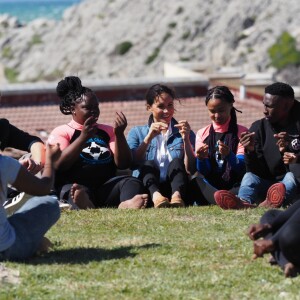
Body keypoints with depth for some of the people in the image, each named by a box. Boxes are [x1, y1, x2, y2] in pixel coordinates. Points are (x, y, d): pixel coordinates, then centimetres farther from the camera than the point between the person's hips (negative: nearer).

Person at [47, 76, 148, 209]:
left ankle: (126, 205, -63)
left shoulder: (107, 131, 24)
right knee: (77, 191, -37)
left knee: (133, 182, -26)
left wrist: (119, 135, -4)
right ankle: (85, 206, -75)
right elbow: (58, 165, -6)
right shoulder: (61, 132, 13)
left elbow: (123, 164, 13)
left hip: (106, 187, 4)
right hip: (75, 187, -4)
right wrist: (83, 137, -16)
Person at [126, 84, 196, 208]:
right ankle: (156, 196, -58)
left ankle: (177, 196, -52)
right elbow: (132, 164, -5)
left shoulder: (181, 133, 14)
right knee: (148, 165, -26)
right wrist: (149, 138, -15)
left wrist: (186, 139, -11)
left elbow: (191, 170, 0)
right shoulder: (137, 133, 14)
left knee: (177, 162, -22)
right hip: (148, 189, 0)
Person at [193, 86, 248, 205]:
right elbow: (203, 172, 5)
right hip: (209, 188, 2)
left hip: (234, 187, -2)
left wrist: (229, 156, -26)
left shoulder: (241, 132, 6)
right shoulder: (202, 134, 12)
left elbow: (242, 168, -5)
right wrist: (201, 159, -19)